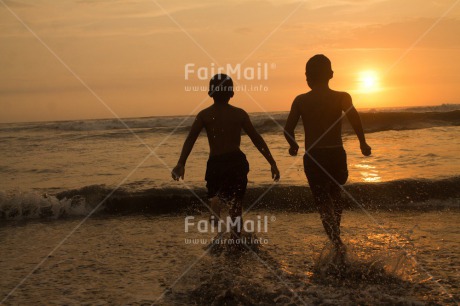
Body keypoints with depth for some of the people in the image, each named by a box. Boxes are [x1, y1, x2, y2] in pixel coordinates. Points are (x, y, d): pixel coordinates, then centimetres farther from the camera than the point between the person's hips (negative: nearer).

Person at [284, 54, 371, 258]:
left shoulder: (300, 101, -1)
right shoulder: (342, 97, -3)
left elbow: (288, 130, -4)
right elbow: (355, 119, -19)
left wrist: (294, 146, 16)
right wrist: (363, 143, -5)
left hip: (313, 158, -1)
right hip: (337, 155, 1)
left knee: (323, 203, 8)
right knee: (335, 195, 27)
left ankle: (338, 244, -5)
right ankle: (336, 233, 33)